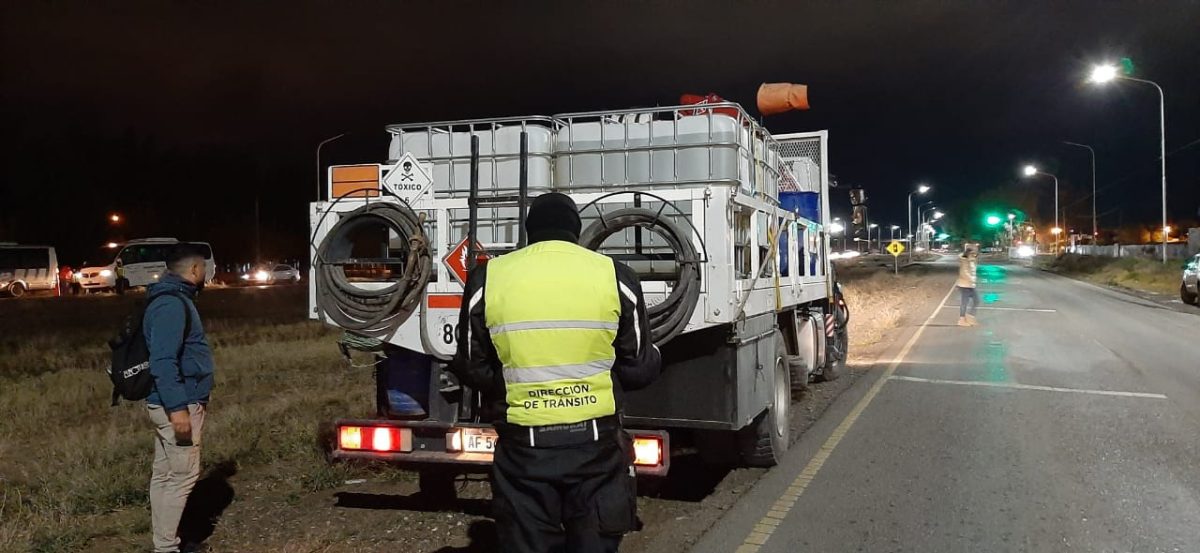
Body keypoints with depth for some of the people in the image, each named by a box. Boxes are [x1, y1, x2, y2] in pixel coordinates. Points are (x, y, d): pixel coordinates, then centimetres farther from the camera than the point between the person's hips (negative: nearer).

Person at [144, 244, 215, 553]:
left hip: (174, 401, 10)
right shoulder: (171, 304, -19)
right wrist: (178, 408, -28)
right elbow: (162, 361, -26)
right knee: (183, 476, -5)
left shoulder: (175, 299, 15)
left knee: (165, 474, 14)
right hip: (176, 403, -10)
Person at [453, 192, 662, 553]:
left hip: (523, 445, 0)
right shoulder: (615, 276, -4)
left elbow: (473, 370, 5)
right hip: (595, 442, 1)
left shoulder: (488, 278, -3)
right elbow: (640, 368, 3)